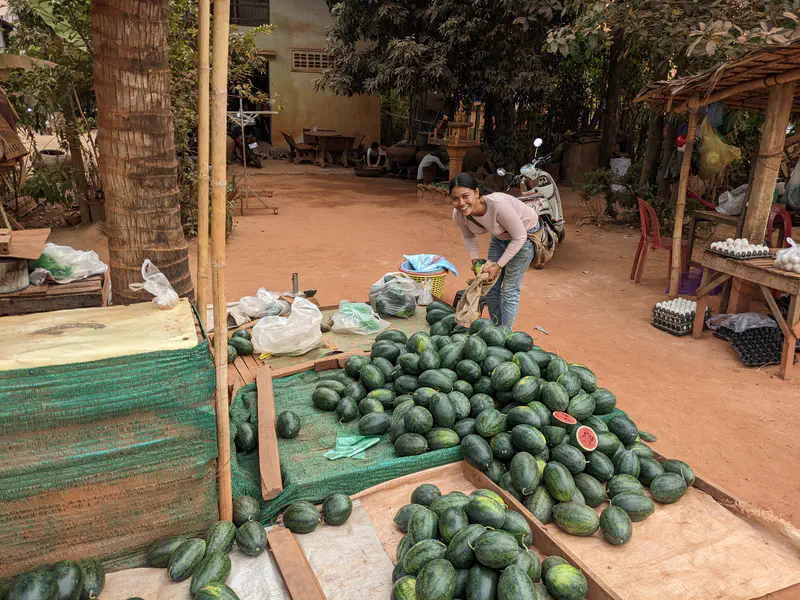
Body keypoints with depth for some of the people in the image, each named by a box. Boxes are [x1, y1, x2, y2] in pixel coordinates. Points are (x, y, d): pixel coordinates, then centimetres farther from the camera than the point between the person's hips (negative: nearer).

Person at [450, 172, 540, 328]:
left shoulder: (498, 205, -41)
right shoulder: (458, 214, -23)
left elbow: (519, 237, -27)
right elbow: (469, 237, 1)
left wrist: (498, 266, -24)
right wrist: (475, 260, -12)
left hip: (525, 234, -6)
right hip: (500, 236, 6)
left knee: (509, 290, -3)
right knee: (491, 287, 9)